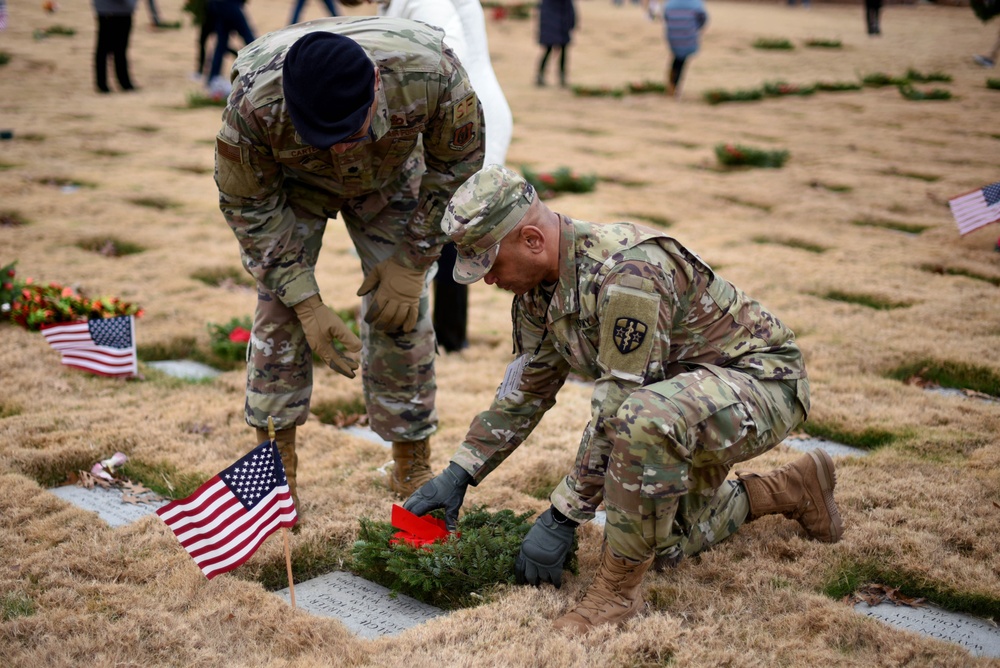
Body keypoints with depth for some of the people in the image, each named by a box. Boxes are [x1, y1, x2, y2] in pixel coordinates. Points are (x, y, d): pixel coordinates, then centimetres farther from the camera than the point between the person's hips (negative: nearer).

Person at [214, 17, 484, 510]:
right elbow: (248, 204, -22)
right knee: (280, 308, -12)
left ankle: (413, 468, 12)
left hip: (388, 177, 1)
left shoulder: (429, 71, -41)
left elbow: (457, 163, -19)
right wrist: (306, 302, -25)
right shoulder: (255, 100, -41)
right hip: (290, 180, 0)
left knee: (401, 313, -4)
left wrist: (412, 263, -17)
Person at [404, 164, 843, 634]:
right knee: (660, 541, 11)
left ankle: (617, 592, -21)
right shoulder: (539, 288, -3)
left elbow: (616, 415, -31)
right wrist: (458, 473, 6)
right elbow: (526, 390, 11)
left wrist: (560, 518, -25)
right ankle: (792, 489, 30)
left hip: (762, 380, -10)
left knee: (647, 417, -39)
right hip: (685, 391, 10)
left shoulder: (626, 272, -32)